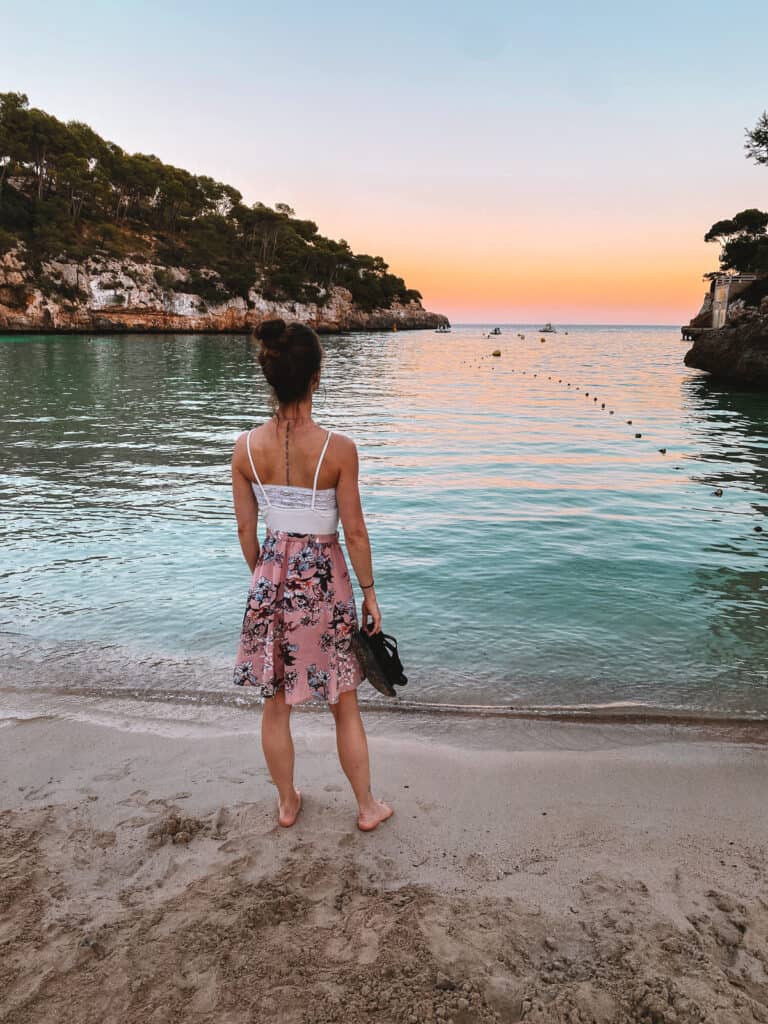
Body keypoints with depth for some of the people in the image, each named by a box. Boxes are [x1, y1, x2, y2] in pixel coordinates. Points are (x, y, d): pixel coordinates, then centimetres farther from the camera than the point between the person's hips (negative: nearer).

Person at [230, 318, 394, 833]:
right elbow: (355, 532, -12)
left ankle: (287, 802, 38)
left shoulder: (246, 447, -8)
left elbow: (246, 529, 0)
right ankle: (368, 806, 33)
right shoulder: (338, 448, -19)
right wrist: (370, 593, 1)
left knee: (276, 703, 19)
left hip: (272, 578, 3)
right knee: (345, 704, 15)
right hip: (324, 580, -3)